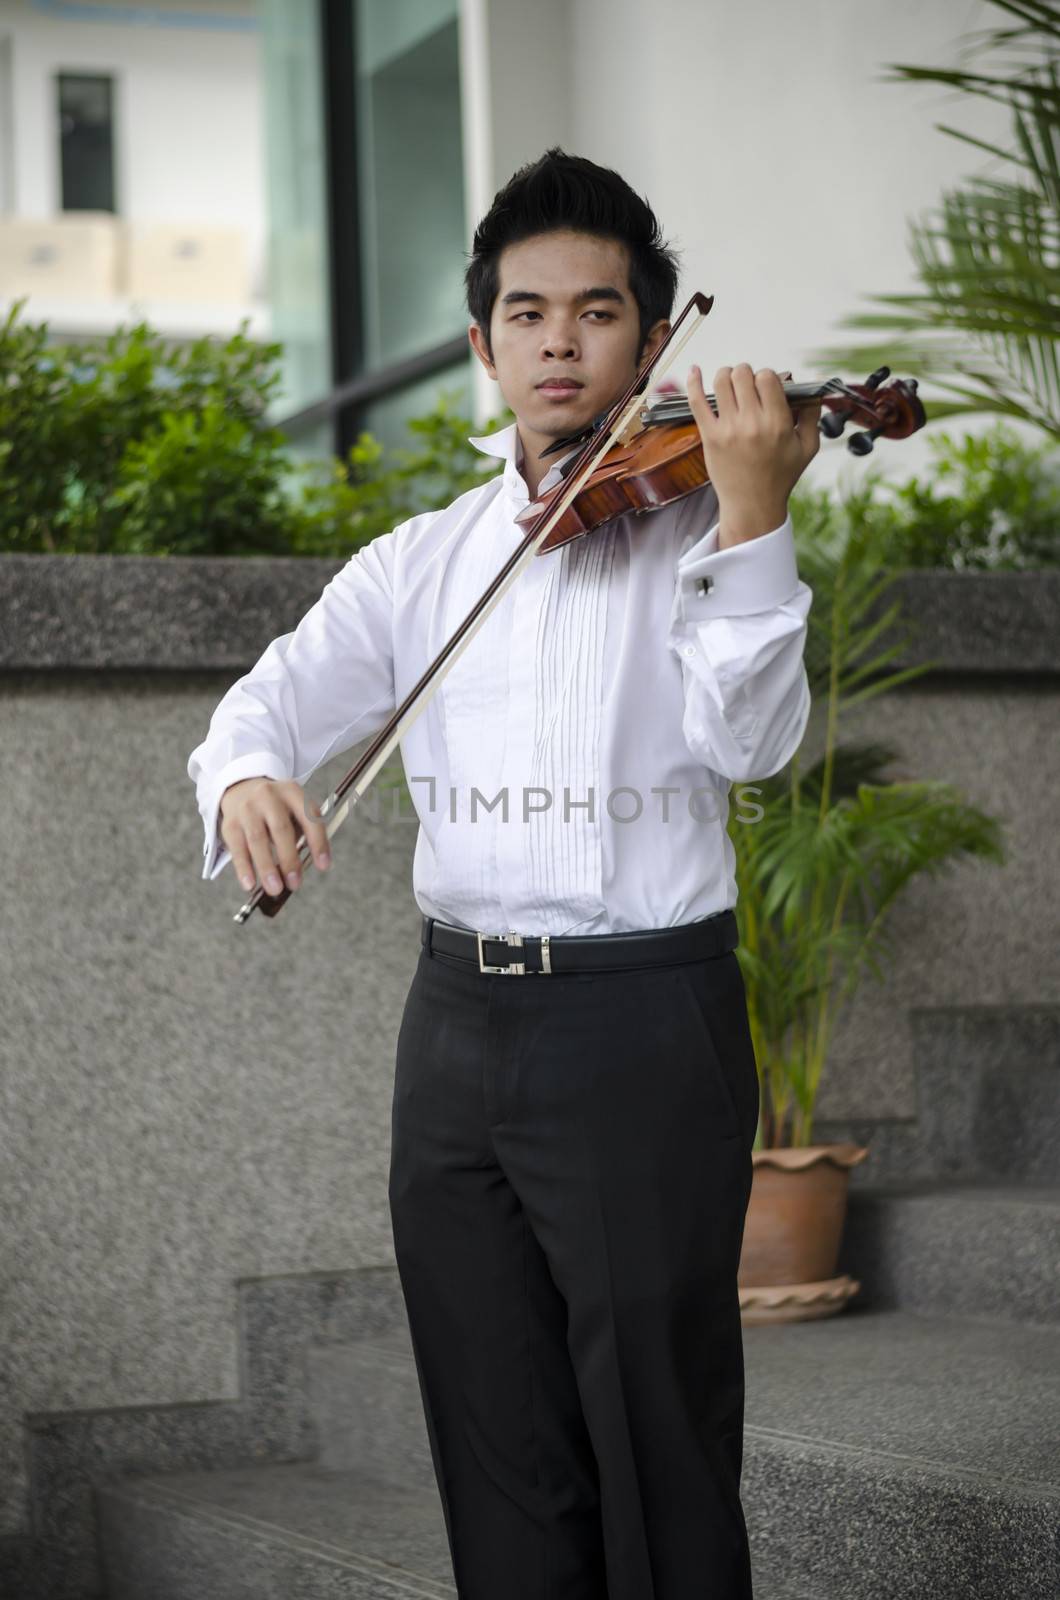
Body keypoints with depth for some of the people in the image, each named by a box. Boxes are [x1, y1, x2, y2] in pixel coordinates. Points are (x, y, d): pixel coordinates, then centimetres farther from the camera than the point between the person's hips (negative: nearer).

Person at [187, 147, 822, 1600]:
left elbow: (750, 740, -14)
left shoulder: (694, 532, 0)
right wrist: (247, 773, -21)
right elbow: (280, 696, 3)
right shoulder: (421, 560, 12)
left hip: (645, 1027, -4)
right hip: (459, 1028, 4)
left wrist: (750, 516, -27)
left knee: (659, 1454, 0)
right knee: (498, 1459, 12)